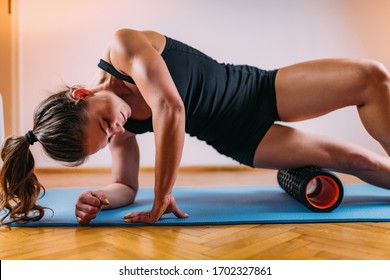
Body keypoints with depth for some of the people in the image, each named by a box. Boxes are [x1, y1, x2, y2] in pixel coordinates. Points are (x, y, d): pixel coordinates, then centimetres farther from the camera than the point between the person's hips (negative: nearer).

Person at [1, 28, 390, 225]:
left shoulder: (123, 46, -24)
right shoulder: (121, 133, -12)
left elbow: (169, 108, -34)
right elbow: (126, 186, 1)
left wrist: (161, 198, -29)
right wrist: (98, 199, -23)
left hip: (261, 89, 0)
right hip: (238, 139, 1)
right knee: (351, 160, -5)